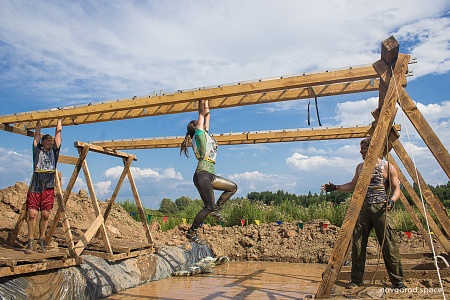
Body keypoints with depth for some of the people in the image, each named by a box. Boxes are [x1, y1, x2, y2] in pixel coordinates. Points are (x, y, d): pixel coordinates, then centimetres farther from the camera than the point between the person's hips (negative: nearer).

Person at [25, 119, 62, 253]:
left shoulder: (54, 152, 14)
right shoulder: (37, 151, 11)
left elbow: (58, 132, 17)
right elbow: (37, 133, 15)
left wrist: (59, 119, 22)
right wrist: (39, 120, 22)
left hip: (48, 189, 1)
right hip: (35, 188, -1)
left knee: (45, 215, 1)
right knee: (32, 214, -5)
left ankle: (41, 240, 13)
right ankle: (30, 242, 5)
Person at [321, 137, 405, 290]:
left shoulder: (388, 167, -1)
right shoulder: (360, 167, 14)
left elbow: (396, 188, -1)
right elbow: (353, 185, 23)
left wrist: (392, 200, -20)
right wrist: (335, 187, 15)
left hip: (381, 209, -4)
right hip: (363, 208, 5)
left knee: (389, 245, -2)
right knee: (358, 244, 3)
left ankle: (397, 281, 16)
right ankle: (356, 279, 13)